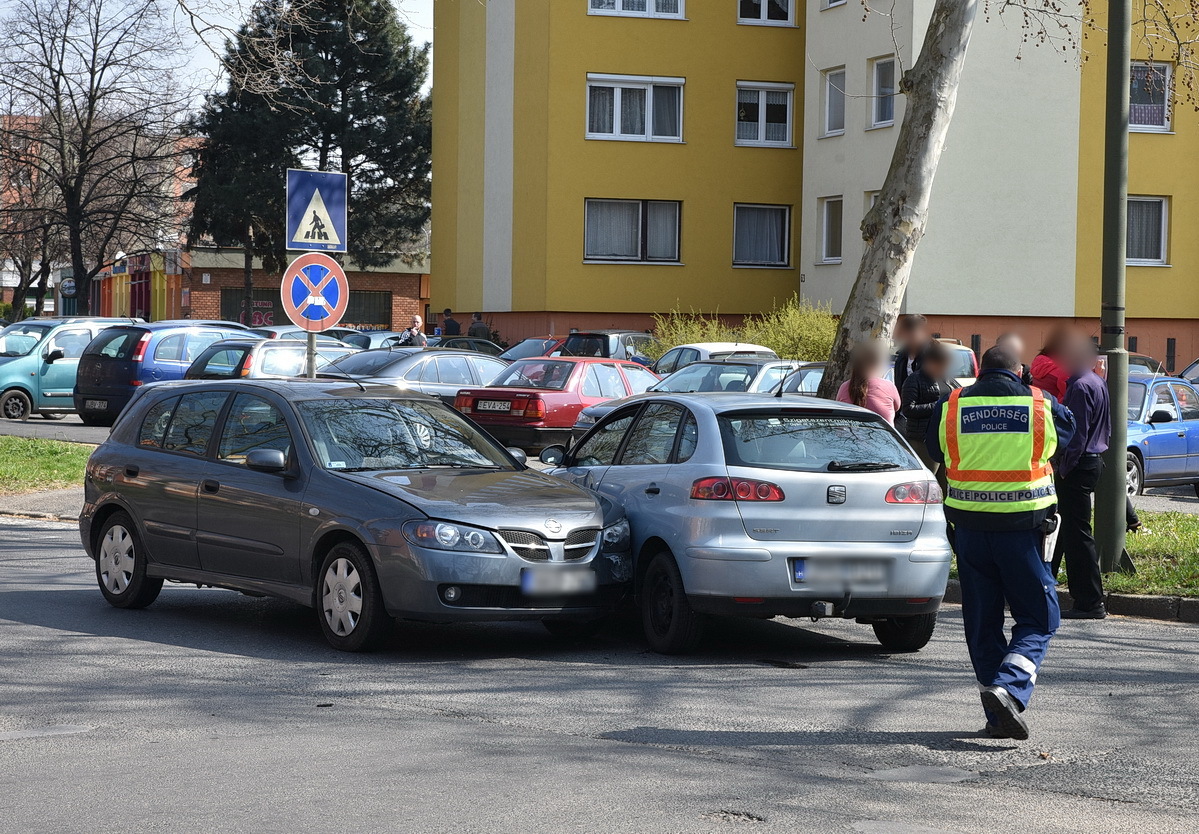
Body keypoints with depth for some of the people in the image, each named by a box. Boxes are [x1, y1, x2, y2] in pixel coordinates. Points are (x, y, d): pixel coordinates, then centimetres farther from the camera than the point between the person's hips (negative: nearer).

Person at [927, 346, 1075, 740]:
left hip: (970, 525, 2)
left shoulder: (951, 405, 2)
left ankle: (999, 716, 13)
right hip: (1023, 527, -2)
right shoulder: (1041, 404, -1)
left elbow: (935, 451, 16)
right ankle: (1009, 688, -17)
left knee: (982, 622, 12)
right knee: (1038, 619, 7)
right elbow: (1069, 430, 20)